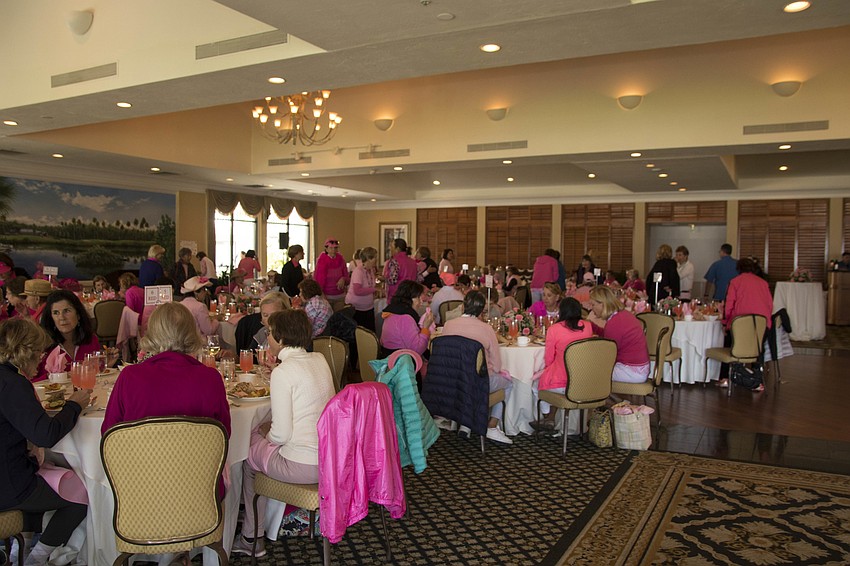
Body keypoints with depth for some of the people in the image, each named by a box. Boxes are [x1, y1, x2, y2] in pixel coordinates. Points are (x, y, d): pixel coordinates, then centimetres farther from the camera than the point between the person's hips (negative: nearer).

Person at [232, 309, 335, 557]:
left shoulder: (283, 371, -19)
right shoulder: (320, 360, 4)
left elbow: (281, 434, -18)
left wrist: (265, 432, 2)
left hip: (303, 466, -7)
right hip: (330, 457, 8)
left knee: (247, 454, 18)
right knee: (258, 434, 24)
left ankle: (252, 537, 33)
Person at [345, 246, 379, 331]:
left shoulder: (371, 270, 5)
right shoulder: (358, 271, -20)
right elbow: (357, 291, -30)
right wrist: (374, 289, -25)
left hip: (369, 307, 8)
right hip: (356, 308, -8)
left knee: (371, 331, 8)